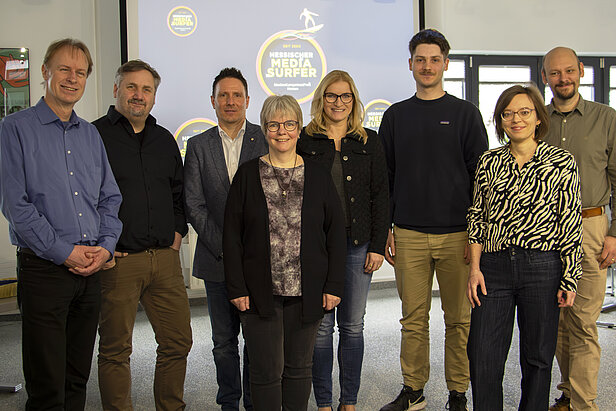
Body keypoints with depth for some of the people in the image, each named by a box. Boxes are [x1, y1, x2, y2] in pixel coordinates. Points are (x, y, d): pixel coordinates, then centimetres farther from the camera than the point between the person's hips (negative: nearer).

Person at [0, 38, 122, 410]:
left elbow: (110, 198, 15)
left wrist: (106, 246, -2)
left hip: (91, 269, 5)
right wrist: (64, 252, -14)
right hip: (44, 268, -5)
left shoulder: (90, 134, 14)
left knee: (78, 379, 14)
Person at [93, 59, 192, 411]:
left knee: (178, 342, 9)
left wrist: (177, 233, 11)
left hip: (165, 258, 5)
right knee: (115, 349, 4)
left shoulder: (165, 140, 15)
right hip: (117, 261, -5)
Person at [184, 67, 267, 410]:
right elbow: (194, 205, 0)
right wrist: (223, 247, -9)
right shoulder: (198, 145, 7)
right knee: (224, 341, 11)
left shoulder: (266, 140, 2)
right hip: (217, 259, 2)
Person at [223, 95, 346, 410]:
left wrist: (334, 285, -2)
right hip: (260, 292, -1)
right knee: (266, 370, 3)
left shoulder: (318, 176, 4)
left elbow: (336, 233, 4)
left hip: (307, 291, 1)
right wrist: (237, 288, -5)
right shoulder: (248, 175, 1)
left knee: (299, 367, 13)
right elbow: (232, 236, 0)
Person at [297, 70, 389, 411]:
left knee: (353, 325, 8)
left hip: (357, 244, 2)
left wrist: (377, 245, 0)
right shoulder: (304, 141, 4)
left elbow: (380, 195, 6)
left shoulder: (369, 142, 8)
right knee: (321, 325, 3)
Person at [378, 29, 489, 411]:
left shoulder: (465, 113, 5)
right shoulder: (395, 116, 11)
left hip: (457, 234, -1)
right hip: (409, 235, 2)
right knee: (414, 318, 7)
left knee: (459, 319, 5)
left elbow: (481, 174, 3)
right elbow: (385, 176, 12)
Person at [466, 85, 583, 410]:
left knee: (538, 356, 9)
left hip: (543, 267, -2)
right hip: (494, 266, 2)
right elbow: (476, 216, 10)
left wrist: (569, 279, -3)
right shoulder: (488, 162, 9)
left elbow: (571, 224, 0)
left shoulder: (561, 162, 1)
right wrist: (475, 267, 2)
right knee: (483, 358, 2)